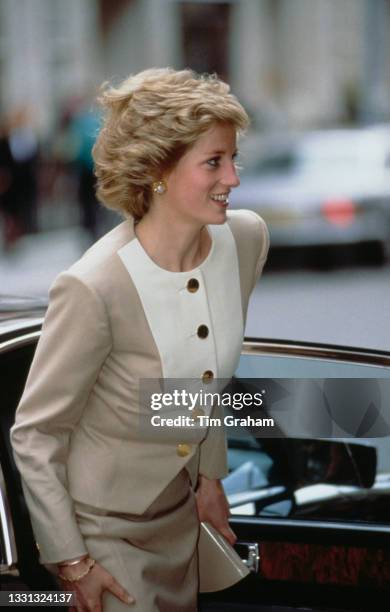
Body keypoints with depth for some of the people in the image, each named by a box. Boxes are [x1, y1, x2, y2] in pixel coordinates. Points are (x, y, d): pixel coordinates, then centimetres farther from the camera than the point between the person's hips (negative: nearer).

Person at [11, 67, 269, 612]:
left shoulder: (246, 239, -11)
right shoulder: (95, 289, -30)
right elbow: (34, 436, -18)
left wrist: (210, 474, 15)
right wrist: (72, 561, -14)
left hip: (180, 505, 6)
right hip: (106, 523, -6)